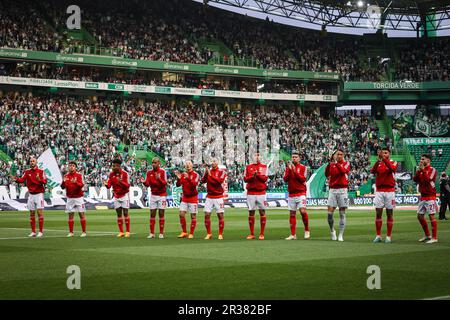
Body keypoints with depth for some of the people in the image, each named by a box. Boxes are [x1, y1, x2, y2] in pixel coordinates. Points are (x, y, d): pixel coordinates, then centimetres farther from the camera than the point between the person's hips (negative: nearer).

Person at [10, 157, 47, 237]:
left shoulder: (41, 171, -5)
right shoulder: (27, 172, 6)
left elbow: (45, 181, -16)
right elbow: (22, 179, -8)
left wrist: (40, 180, -36)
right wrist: (16, 179, -28)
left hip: (39, 194, -4)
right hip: (31, 194, 4)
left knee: (39, 212, -9)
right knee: (32, 213, 6)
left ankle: (41, 232, -5)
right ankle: (33, 232, 12)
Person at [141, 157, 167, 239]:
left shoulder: (162, 171, -8)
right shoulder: (149, 172, 4)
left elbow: (165, 183, -17)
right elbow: (148, 184, -2)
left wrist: (159, 179, -35)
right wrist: (144, 182, -24)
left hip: (162, 195, -4)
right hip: (153, 195, 4)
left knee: (161, 214, -2)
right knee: (152, 214, 1)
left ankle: (161, 233, 3)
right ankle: (152, 233, 5)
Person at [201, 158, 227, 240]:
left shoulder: (222, 171, -2)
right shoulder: (208, 171, 8)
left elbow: (220, 181, -19)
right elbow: (203, 181, -2)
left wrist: (211, 175, -22)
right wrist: (206, 173, -17)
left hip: (218, 197, -3)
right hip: (209, 196, 3)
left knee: (220, 215, -2)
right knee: (207, 215, -3)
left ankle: (220, 234, 6)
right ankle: (208, 234, 8)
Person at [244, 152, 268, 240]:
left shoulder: (264, 167, 6)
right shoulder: (248, 167, 10)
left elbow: (265, 178, -4)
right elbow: (245, 179, 2)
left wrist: (258, 175, -19)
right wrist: (252, 176, -15)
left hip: (261, 192, -1)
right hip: (250, 193, 1)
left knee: (262, 212, -1)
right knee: (251, 212, 3)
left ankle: (262, 234, 4)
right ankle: (252, 234, 10)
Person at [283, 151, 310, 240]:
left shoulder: (303, 167, 2)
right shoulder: (288, 167, 11)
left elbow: (303, 179, -10)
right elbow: (285, 179, 1)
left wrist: (295, 171, -17)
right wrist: (289, 170, -11)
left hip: (301, 193, -4)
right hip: (291, 194, 4)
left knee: (303, 211, -19)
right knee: (292, 214, 4)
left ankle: (307, 230, -3)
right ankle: (293, 235, 8)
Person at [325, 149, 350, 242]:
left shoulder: (346, 163, 4)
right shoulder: (331, 164, 10)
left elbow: (343, 171, -18)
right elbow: (326, 174, -7)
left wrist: (336, 162, -17)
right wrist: (330, 162, -15)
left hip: (342, 190, -2)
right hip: (333, 190, 2)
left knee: (342, 213, 0)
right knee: (330, 213, -5)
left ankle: (341, 235, 3)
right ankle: (332, 231, 16)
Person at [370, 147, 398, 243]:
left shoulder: (393, 163, 3)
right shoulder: (378, 163, 11)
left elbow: (392, 168, -21)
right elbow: (372, 171, -9)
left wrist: (384, 159, -26)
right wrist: (379, 160, -20)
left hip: (389, 191, -2)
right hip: (379, 191, 2)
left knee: (389, 213, 2)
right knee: (378, 213, 0)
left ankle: (388, 236, 6)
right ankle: (378, 236, 6)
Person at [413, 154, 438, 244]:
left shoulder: (432, 170, -7)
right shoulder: (420, 170, 14)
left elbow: (428, 180, -21)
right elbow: (415, 179, 3)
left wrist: (423, 170, -18)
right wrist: (419, 170, -7)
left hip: (430, 197, -8)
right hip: (422, 197, 8)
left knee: (431, 216, -9)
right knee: (420, 216, 10)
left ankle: (434, 238, -7)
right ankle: (427, 235, 21)